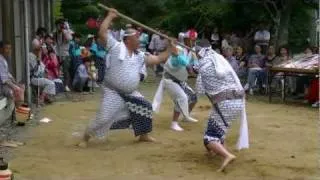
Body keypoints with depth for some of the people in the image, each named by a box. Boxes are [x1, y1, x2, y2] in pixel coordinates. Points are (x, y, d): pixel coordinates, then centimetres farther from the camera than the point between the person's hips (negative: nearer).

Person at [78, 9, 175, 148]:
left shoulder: (139, 55, 8)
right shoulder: (116, 47, -9)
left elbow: (158, 59, 11)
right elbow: (102, 33, -18)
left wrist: (170, 48, 4)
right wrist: (110, 16, -12)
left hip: (131, 93, 7)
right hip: (113, 92, -7)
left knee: (146, 108, 11)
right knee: (103, 118, -11)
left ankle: (144, 135, 30)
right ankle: (86, 138, 10)